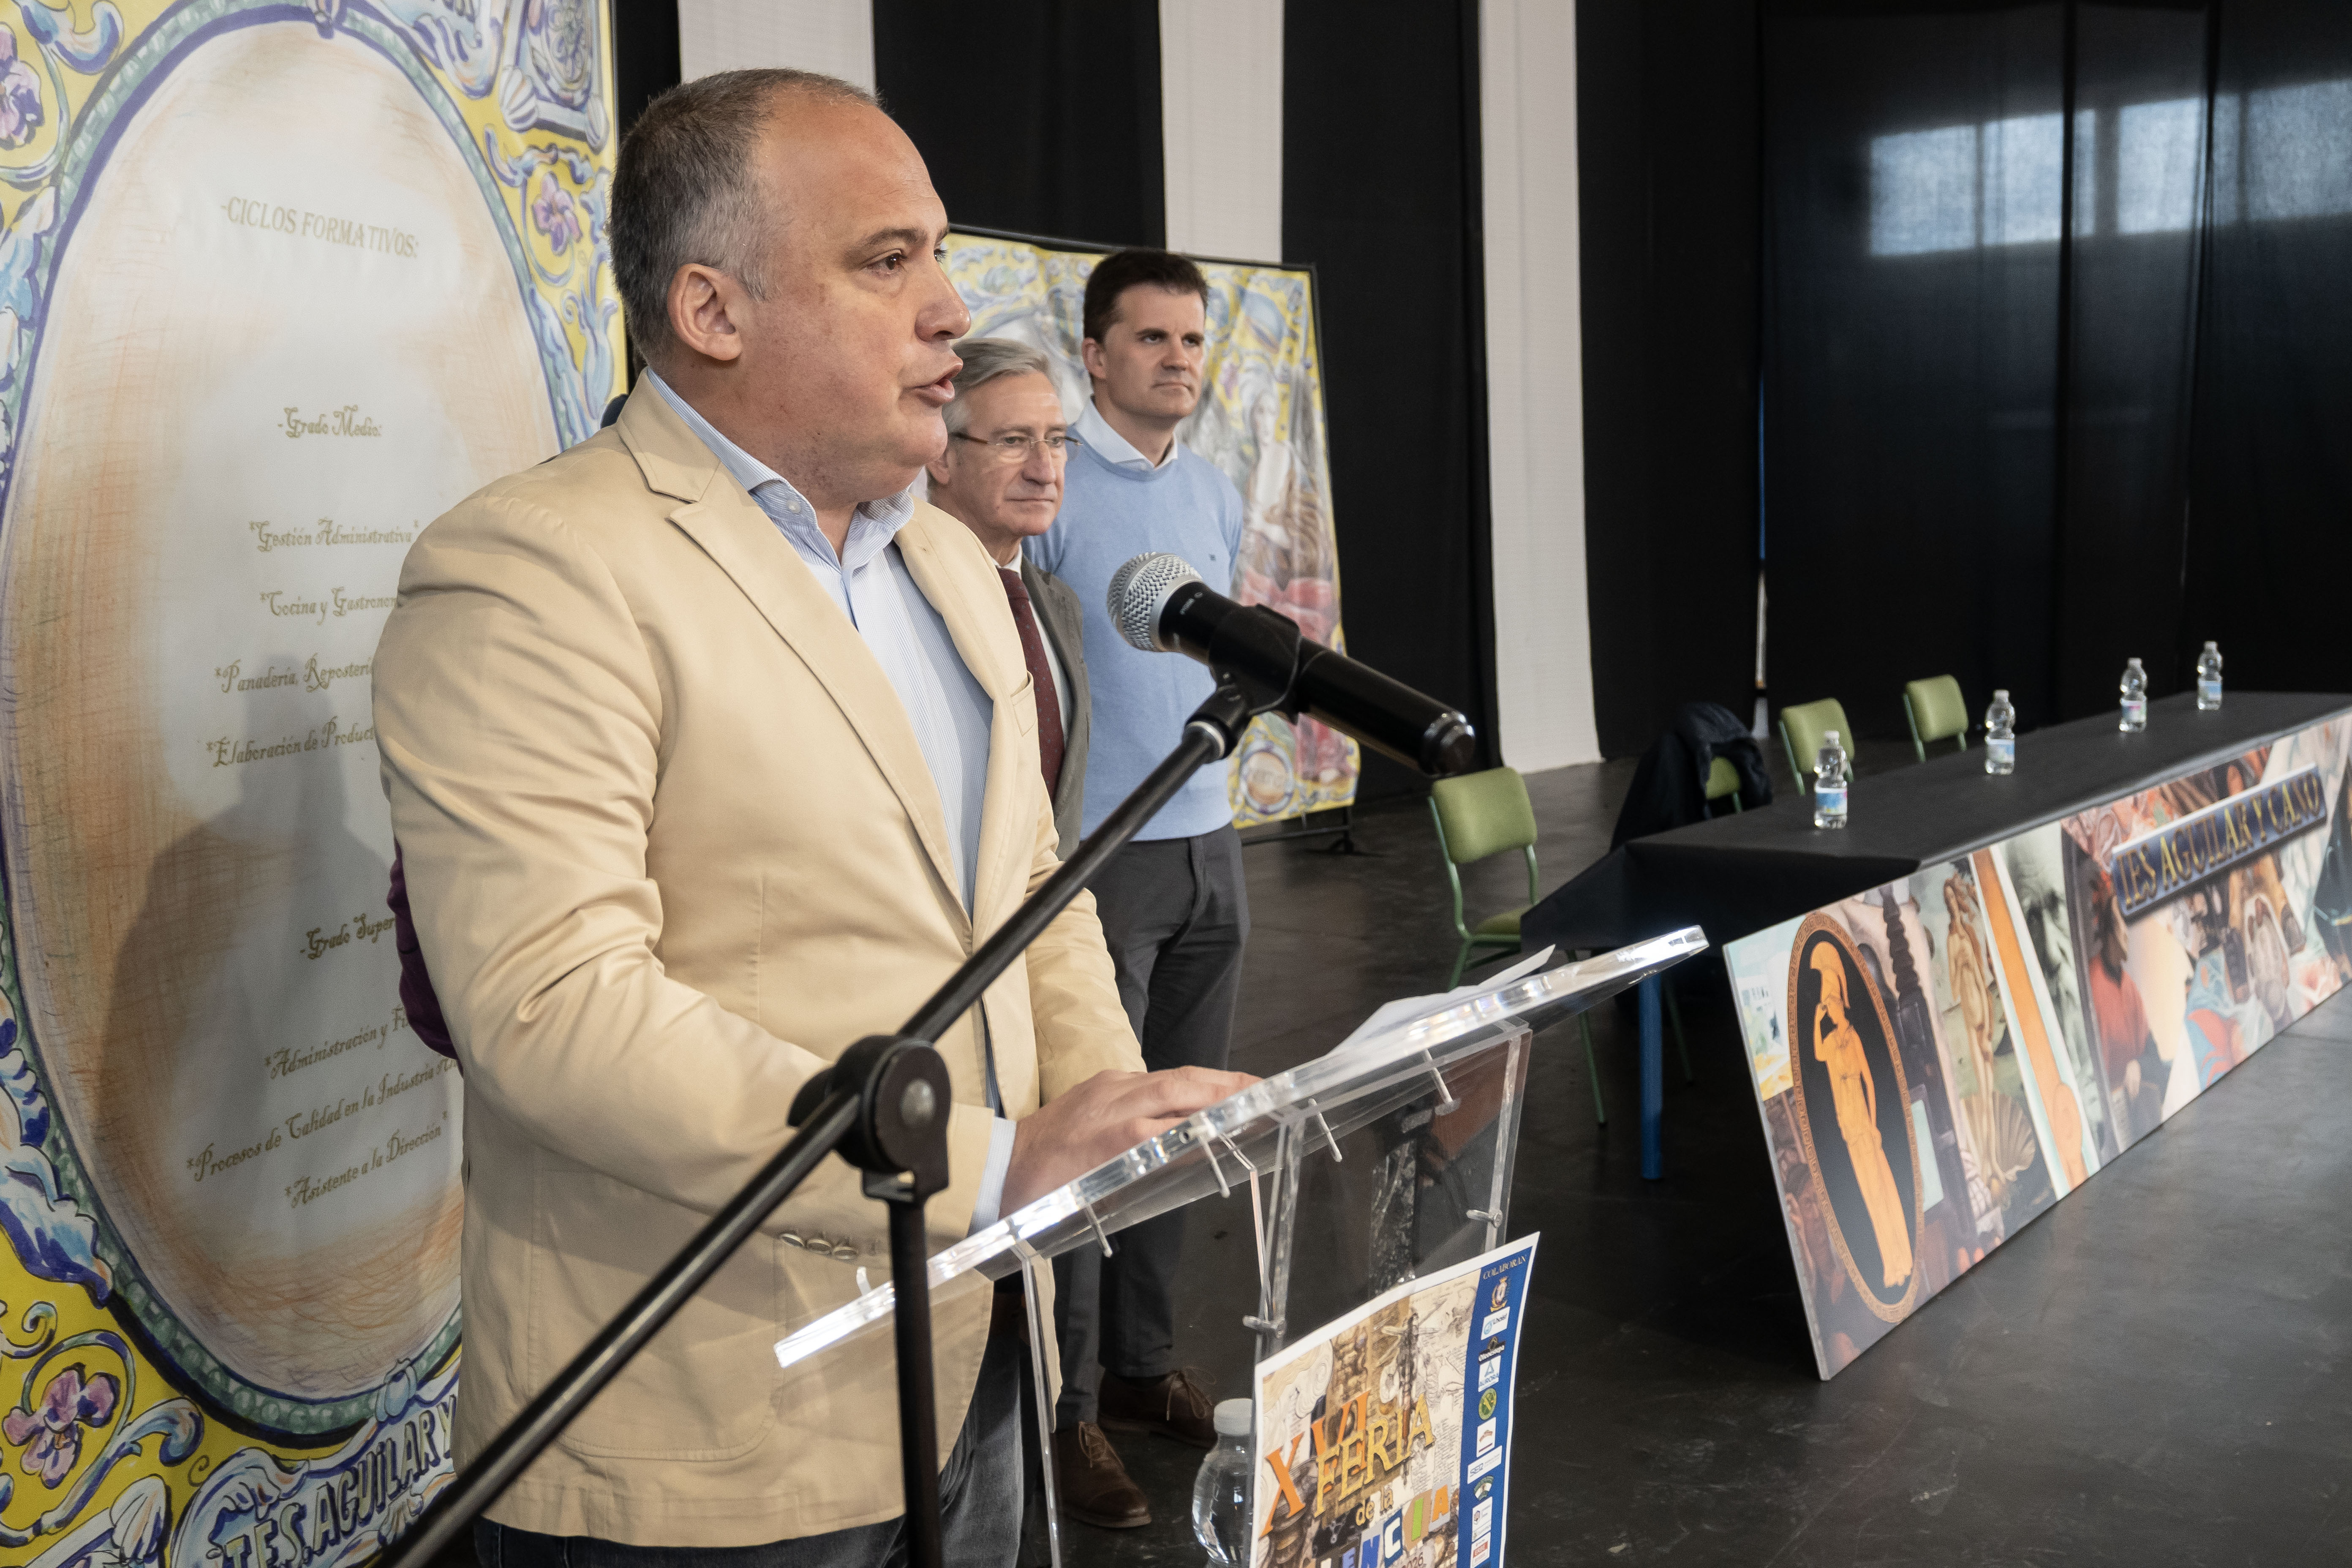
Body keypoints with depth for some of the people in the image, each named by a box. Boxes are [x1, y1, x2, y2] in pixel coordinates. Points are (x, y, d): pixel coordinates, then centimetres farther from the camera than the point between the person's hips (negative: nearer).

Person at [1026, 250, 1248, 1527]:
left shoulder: (1217, 495, 12)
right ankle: (1069, 1409, 11)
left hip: (1208, 846, 7)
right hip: (1096, 857, -7)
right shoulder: (1051, 488, -10)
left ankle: (1143, 1364, 28)